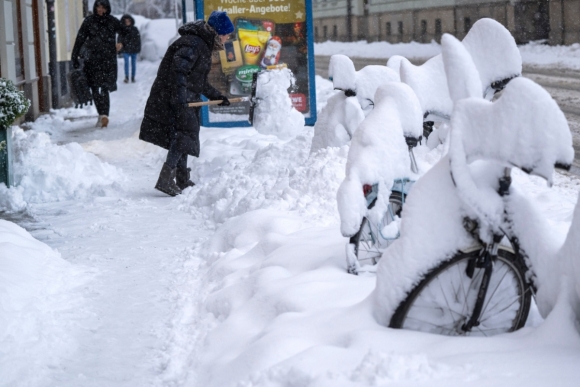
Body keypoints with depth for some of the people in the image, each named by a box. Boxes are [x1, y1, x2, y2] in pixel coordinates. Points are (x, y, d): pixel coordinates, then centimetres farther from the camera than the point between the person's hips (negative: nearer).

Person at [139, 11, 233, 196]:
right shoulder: (192, 44, -17)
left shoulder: (203, 45, 18)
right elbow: (178, 70, -28)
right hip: (173, 99, -11)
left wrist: (215, 95, 23)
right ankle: (166, 180, -18)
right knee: (183, 135, -14)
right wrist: (179, 97, -32)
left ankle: (182, 181, 27)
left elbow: (199, 80, 25)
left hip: (183, 100, 11)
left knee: (183, 137, 16)